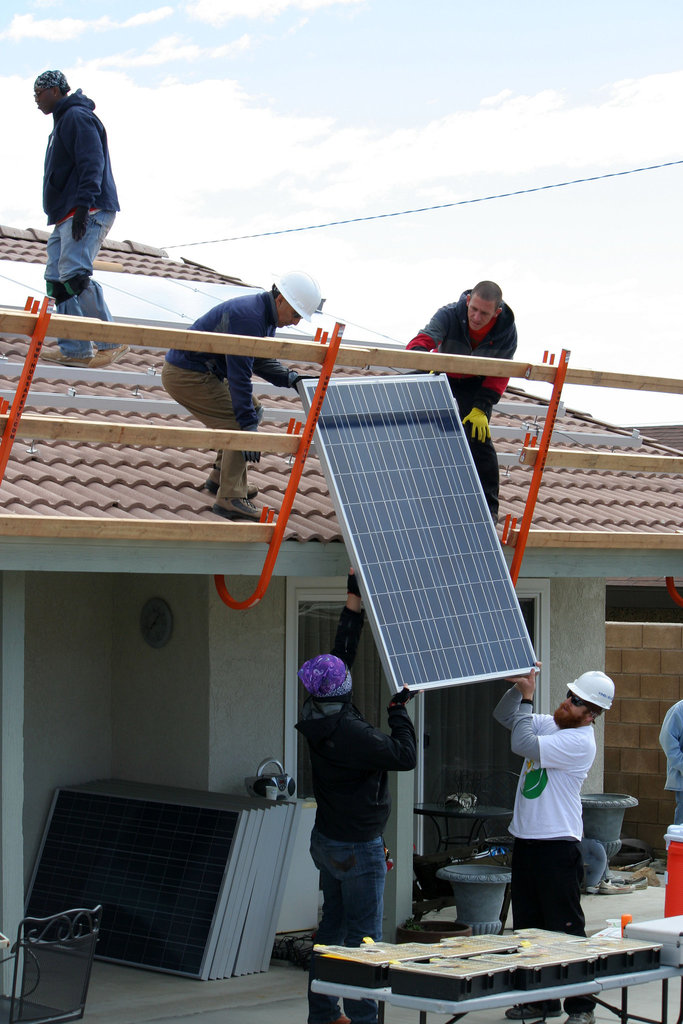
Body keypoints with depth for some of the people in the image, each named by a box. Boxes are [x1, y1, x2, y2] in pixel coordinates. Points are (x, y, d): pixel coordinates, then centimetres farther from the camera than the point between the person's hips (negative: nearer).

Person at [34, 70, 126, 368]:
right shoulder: (62, 122, 26)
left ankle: (112, 342, -19)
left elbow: (92, 164, -18)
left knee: (73, 274, -21)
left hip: (89, 212, -11)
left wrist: (84, 203, -27)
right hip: (67, 216, 11)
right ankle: (73, 348, 0)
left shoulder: (77, 117, -6)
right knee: (56, 279, 3)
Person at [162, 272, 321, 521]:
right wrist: (249, 427, -30)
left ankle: (220, 477, 23)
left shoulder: (266, 316, 6)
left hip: (206, 371, 11)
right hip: (185, 375, -11)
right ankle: (230, 497, -12)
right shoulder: (249, 318, -27)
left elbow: (261, 361, 16)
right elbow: (239, 374, -29)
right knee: (238, 424, -14)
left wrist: (289, 378, -3)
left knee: (252, 410, 16)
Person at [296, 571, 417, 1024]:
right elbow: (405, 756, -21)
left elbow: (343, 651, 8)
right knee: (364, 936, -2)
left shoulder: (320, 716, 0)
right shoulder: (350, 732, -25)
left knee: (333, 925, 15)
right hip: (358, 847, -9)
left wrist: (355, 600, 11)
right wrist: (400, 709, -12)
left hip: (328, 840, 9)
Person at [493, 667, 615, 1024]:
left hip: (557, 846, -9)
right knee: (528, 926, 14)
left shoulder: (580, 742, -18)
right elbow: (504, 716, 17)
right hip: (526, 840, 9)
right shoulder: (550, 724, 9)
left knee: (565, 929, -6)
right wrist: (518, 688, -1)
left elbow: (523, 744, -25)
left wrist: (527, 697, -13)